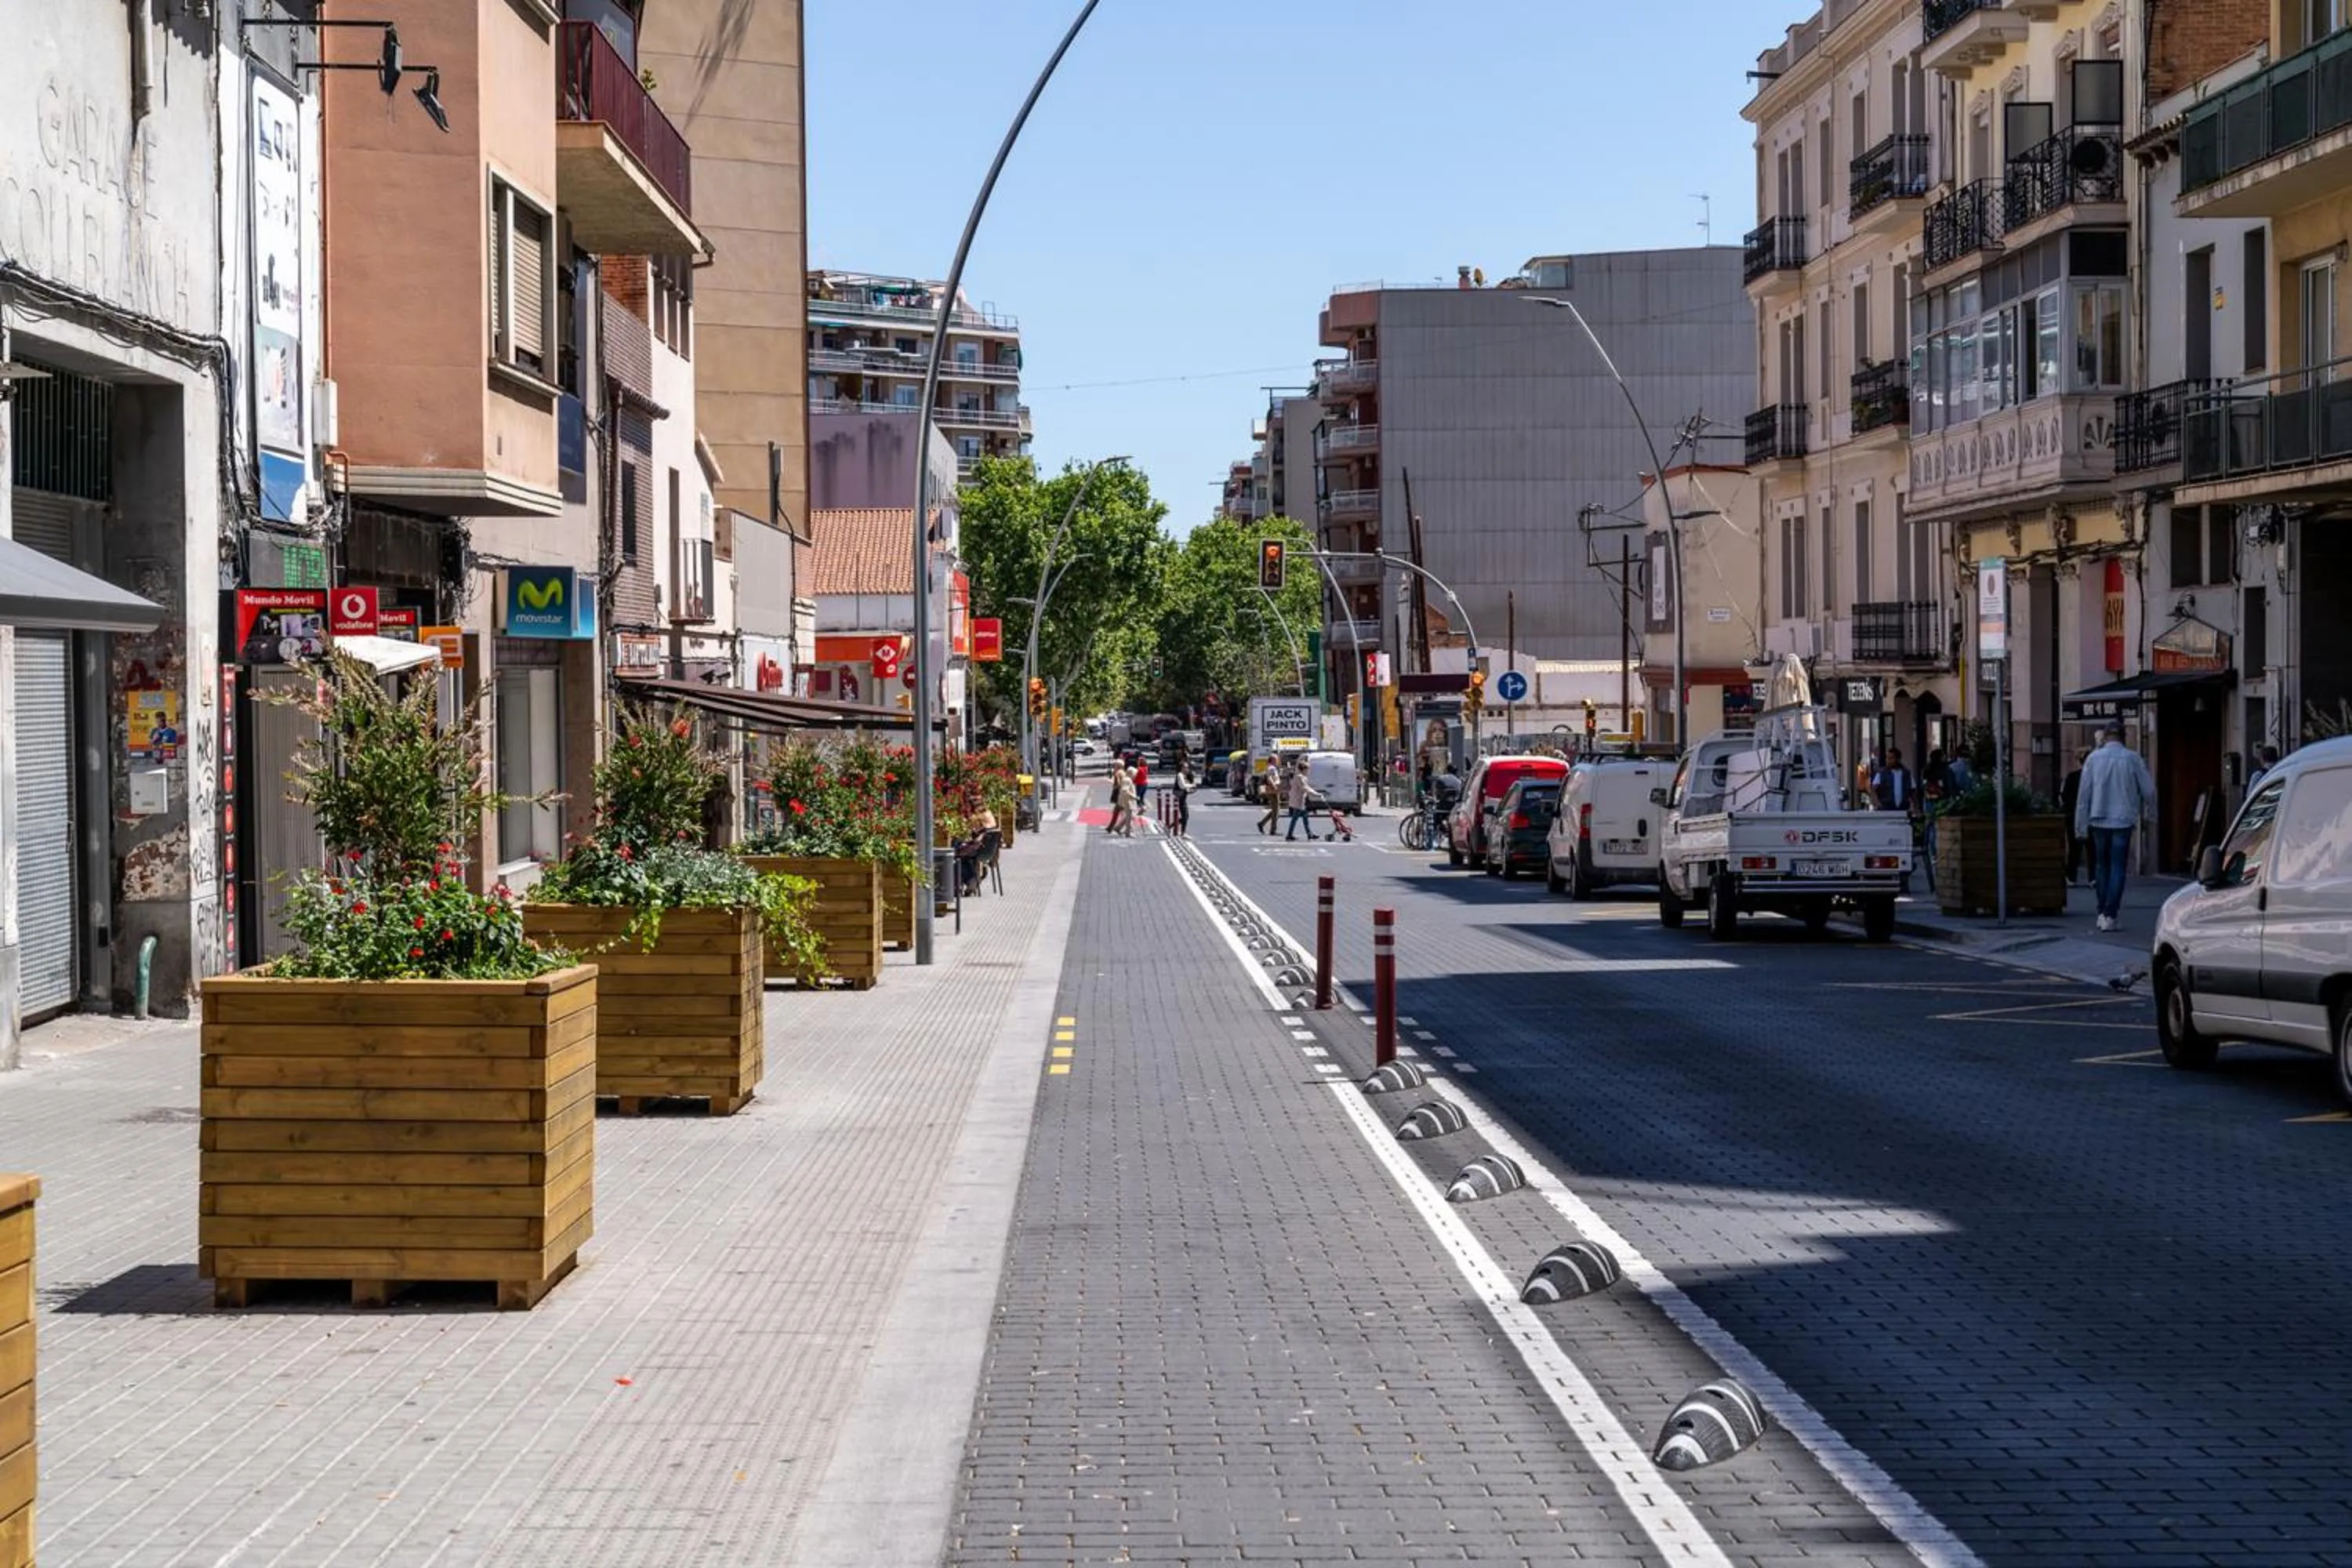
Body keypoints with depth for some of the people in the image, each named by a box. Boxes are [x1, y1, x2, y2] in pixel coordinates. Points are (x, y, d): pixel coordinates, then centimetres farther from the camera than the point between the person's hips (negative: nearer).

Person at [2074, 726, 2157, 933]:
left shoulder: (2093, 758, 0)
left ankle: (2103, 912, 14)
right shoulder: (2133, 759, -3)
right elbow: (2148, 790, 2)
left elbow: (2084, 793, 0)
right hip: (2123, 820, -2)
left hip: (2099, 820, 2)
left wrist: (2081, 825, 6)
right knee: (2117, 867, 0)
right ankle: (2110, 915, -6)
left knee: (2102, 865, 15)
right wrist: (2149, 813, 21)